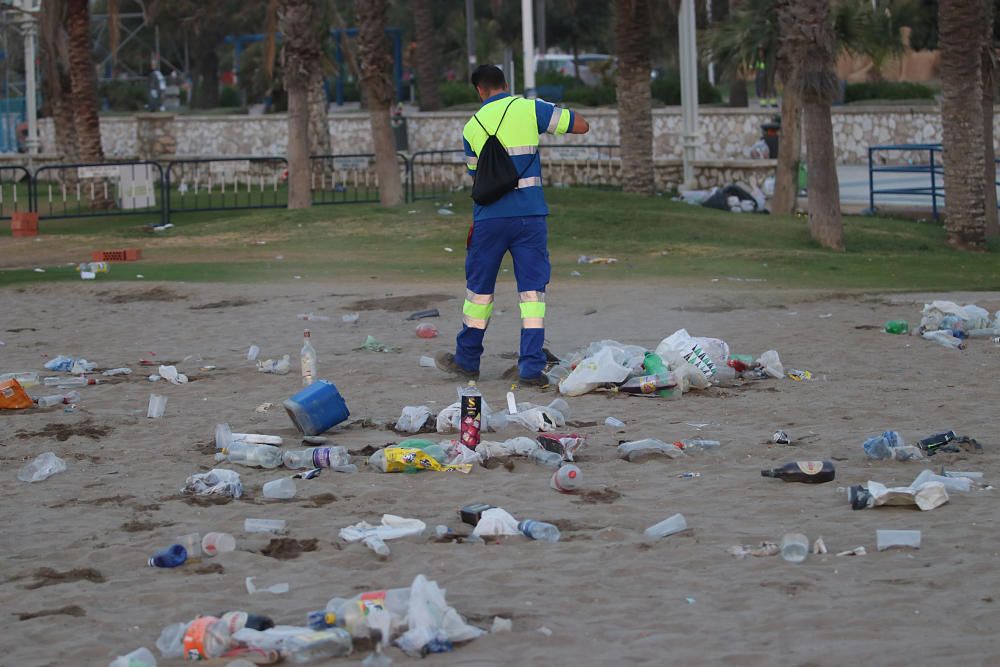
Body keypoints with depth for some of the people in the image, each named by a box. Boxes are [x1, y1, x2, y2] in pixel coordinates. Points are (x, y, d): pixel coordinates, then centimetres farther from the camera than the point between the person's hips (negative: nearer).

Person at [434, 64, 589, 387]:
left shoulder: (472, 127, 4)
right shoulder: (529, 109, -2)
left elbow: (476, 174, 13)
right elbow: (582, 125, 1)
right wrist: (550, 110, 16)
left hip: (489, 218, 1)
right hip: (530, 216, -1)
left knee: (479, 286, 13)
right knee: (532, 288, 1)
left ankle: (467, 360, 24)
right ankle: (532, 366, -6)